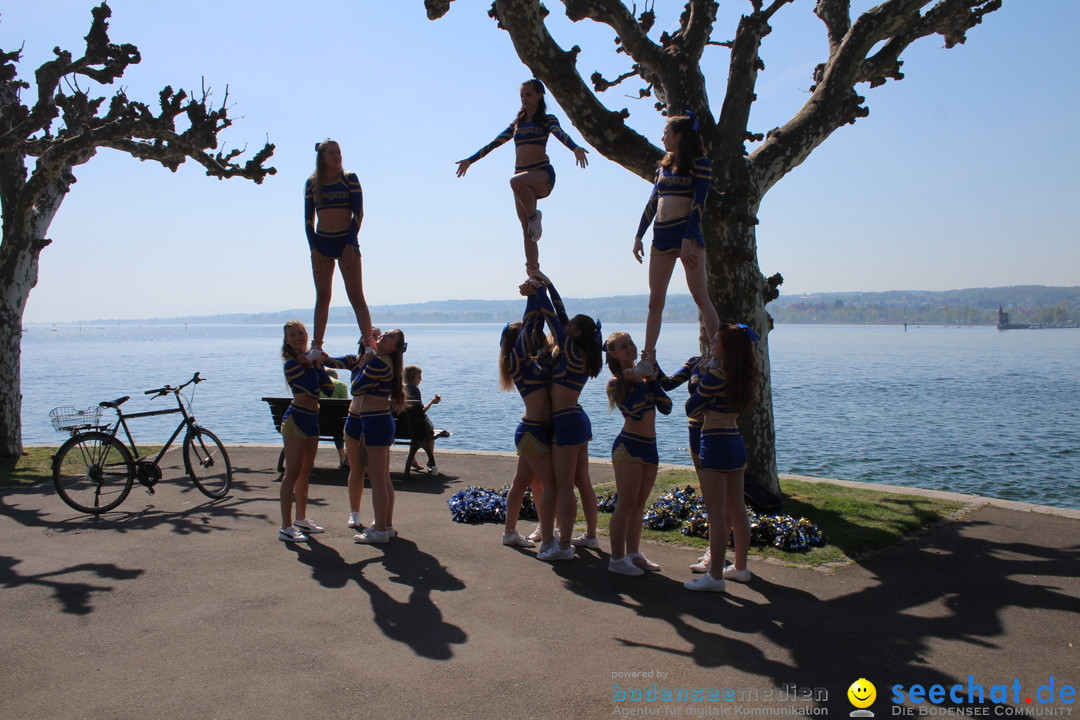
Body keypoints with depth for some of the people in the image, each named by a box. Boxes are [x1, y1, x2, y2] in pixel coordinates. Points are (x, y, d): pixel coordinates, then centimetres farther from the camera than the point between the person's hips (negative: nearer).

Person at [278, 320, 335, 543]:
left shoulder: (311, 359, 11)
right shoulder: (291, 364, -13)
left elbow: (328, 388, 2)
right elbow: (313, 389, -22)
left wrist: (317, 365, -6)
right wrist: (311, 365, -13)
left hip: (312, 419, 8)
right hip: (296, 419, -8)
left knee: (305, 472, 16)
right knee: (292, 473, -7)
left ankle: (301, 519, 27)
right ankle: (286, 527, -4)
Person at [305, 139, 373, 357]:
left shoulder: (350, 179, 1)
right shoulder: (312, 183, 7)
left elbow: (358, 213, -4)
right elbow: (308, 219, 6)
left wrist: (350, 245, -11)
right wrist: (313, 248, -4)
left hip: (346, 241, -2)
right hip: (321, 243, 2)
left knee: (356, 296, -5)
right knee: (322, 297, 5)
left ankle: (369, 345, -6)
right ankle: (316, 347, 9)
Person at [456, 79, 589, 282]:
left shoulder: (548, 120, 7)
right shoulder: (517, 123, 21)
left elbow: (560, 134, -14)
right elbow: (494, 143, 23)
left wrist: (575, 148, -35)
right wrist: (470, 160, 23)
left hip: (543, 173, -5)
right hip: (522, 177, 5)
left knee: (516, 181, -38)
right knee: (527, 230, -3)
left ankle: (534, 215, -15)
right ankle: (533, 272, -3)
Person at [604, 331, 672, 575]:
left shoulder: (645, 374, 11)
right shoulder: (616, 382, -8)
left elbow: (666, 407, 2)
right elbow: (635, 411, -22)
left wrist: (652, 380, -6)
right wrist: (638, 382, -18)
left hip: (649, 447, 7)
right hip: (628, 447, -7)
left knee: (639, 504, 13)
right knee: (626, 504, -4)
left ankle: (633, 553, 22)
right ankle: (617, 558, 3)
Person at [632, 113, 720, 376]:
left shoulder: (699, 163, -2)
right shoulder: (664, 165, 18)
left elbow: (699, 204, -11)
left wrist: (688, 238, -20)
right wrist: (639, 236, 13)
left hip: (686, 231, -6)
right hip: (661, 234, 6)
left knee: (700, 296, -9)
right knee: (655, 301, 4)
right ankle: (648, 359, 8)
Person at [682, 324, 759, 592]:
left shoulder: (715, 376, -15)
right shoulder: (741, 378, 8)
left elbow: (690, 408, -8)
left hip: (715, 446, -8)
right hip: (736, 443, 8)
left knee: (716, 513, -5)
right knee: (737, 510, 15)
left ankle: (715, 576, -2)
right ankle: (740, 567, 27)